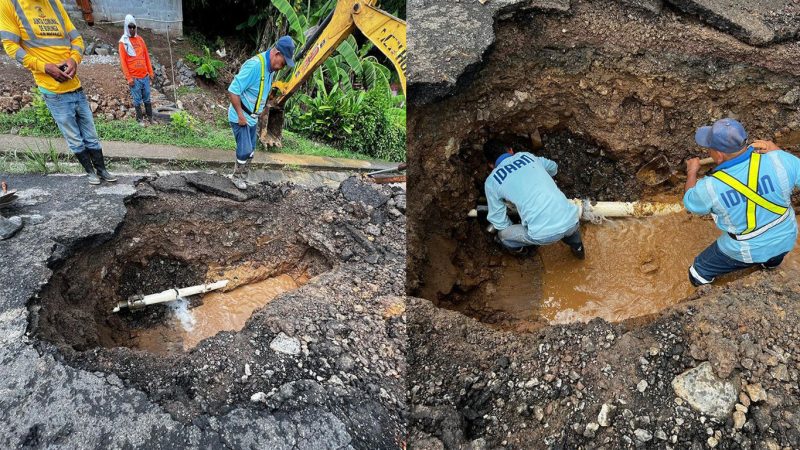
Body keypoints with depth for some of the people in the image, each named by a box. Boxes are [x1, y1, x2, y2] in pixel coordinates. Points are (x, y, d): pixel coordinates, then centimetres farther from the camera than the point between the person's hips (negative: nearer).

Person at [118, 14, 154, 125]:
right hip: (134, 77, -4)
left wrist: (151, 72, 11)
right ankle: (140, 119, 9)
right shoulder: (123, 42, -3)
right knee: (137, 100, 1)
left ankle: (150, 117, 18)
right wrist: (129, 78, -11)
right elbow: (123, 61, -5)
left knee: (147, 98, 10)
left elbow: (147, 57, 15)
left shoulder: (140, 39, 11)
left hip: (145, 75, 4)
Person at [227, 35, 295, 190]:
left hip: (252, 117, 8)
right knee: (245, 150, -4)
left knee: (250, 150, 16)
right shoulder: (255, 65, -28)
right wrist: (241, 116, -22)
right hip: (241, 117, -8)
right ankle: (236, 177, 17)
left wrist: (260, 111, 12)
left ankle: (242, 175, 32)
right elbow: (233, 91, -28)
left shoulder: (271, 67, 0)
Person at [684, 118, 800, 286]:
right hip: (785, 238, 4)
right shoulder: (779, 160, -29)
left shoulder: (709, 187, -31)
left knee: (699, 274, 22)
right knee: (773, 261, 43)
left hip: (746, 252, -4)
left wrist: (692, 173, 11)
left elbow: (690, 202, -7)